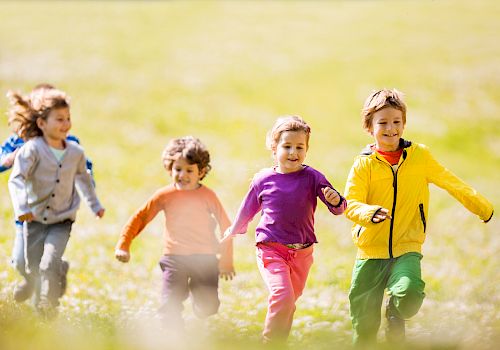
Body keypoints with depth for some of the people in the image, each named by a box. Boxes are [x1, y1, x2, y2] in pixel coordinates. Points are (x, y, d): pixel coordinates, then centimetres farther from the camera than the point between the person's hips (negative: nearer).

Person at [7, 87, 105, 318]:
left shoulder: (75, 153, -2)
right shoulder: (32, 150, -16)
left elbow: (83, 179, 19)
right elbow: (16, 179, -25)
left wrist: (94, 205, 29)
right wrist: (21, 208, -41)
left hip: (62, 220, 1)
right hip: (35, 219, -1)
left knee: (50, 265, -20)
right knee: (32, 270, 12)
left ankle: (49, 307, -2)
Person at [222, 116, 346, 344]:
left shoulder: (312, 178, -4)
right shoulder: (263, 180, -2)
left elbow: (337, 208, -4)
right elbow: (248, 208, 17)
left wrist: (336, 201, -29)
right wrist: (234, 231, 31)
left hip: (301, 253, 2)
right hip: (270, 250, -2)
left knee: (289, 302, 12)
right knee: (282, 295, -20)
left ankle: (279, 342, 30)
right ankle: (270, 343, -7)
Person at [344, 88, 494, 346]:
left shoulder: (420, 156, 1)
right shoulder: (363, 165, -3)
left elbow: (450, 182, 15)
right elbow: (350, 204, -11)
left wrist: (483, 208, 24)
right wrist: (370, 213, -34)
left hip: (407, 249, 0)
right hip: (371, 252, 0)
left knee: (408, 295, -27)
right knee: (364, 325, 4)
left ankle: (396, 315, 9)